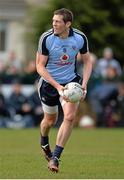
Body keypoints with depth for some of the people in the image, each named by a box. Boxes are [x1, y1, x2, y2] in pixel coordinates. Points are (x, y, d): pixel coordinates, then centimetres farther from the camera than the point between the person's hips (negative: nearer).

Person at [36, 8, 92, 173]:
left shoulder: (80, 38, -14)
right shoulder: (46, 38, -21)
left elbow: (87, 62, 2)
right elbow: (40, 66, -17)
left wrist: (84, 84, -12)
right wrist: (57, 86, -26)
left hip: (71, 81, 1)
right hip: (49, 82, -1)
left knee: (70, 117, -17)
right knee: (50, 120, 12)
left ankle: (55, 157, -9)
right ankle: (44, 143, 48)